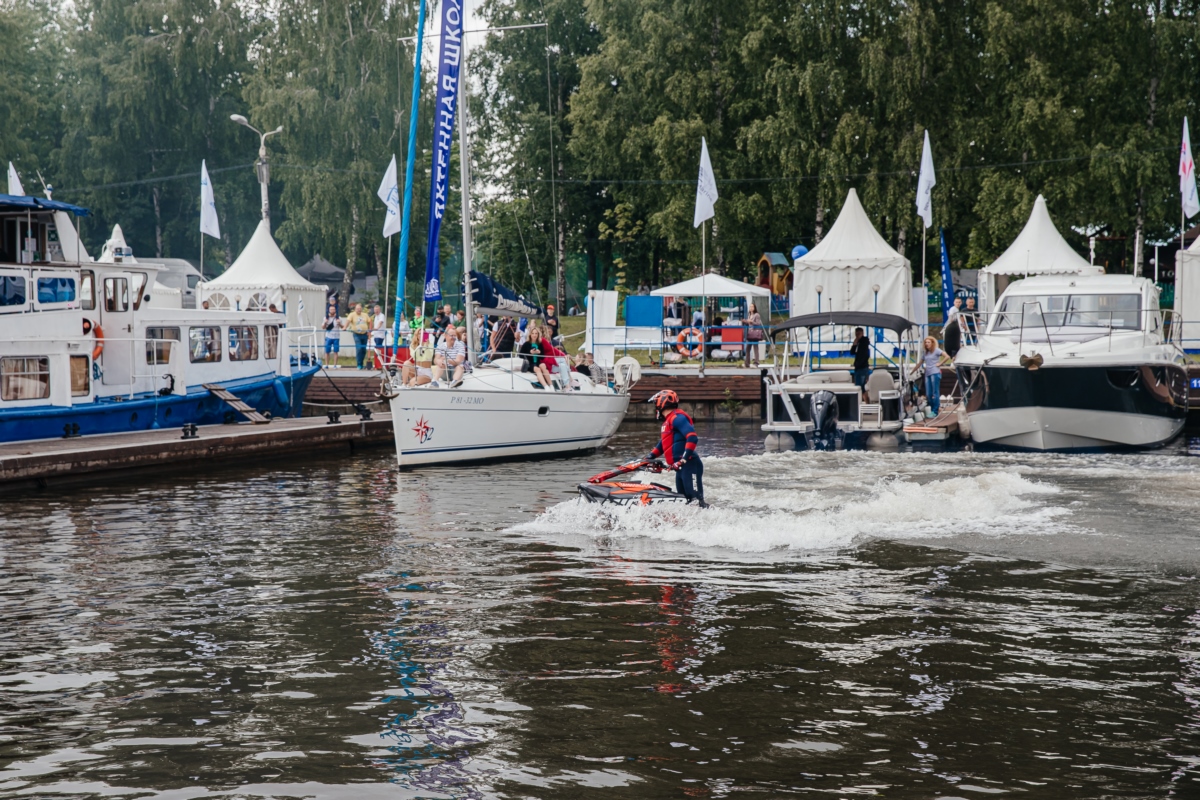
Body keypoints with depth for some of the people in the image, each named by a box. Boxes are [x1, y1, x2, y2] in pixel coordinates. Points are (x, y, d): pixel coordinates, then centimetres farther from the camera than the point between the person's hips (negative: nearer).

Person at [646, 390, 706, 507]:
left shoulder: (677, 417, -10)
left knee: (696, 499, -17)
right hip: (680, 468, 10)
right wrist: (650, 457, 21)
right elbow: (662, 444, 33)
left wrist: (684, 459, -26)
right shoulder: (667, 422, 22)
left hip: (689, 466, -10)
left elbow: (692, 438, -22)